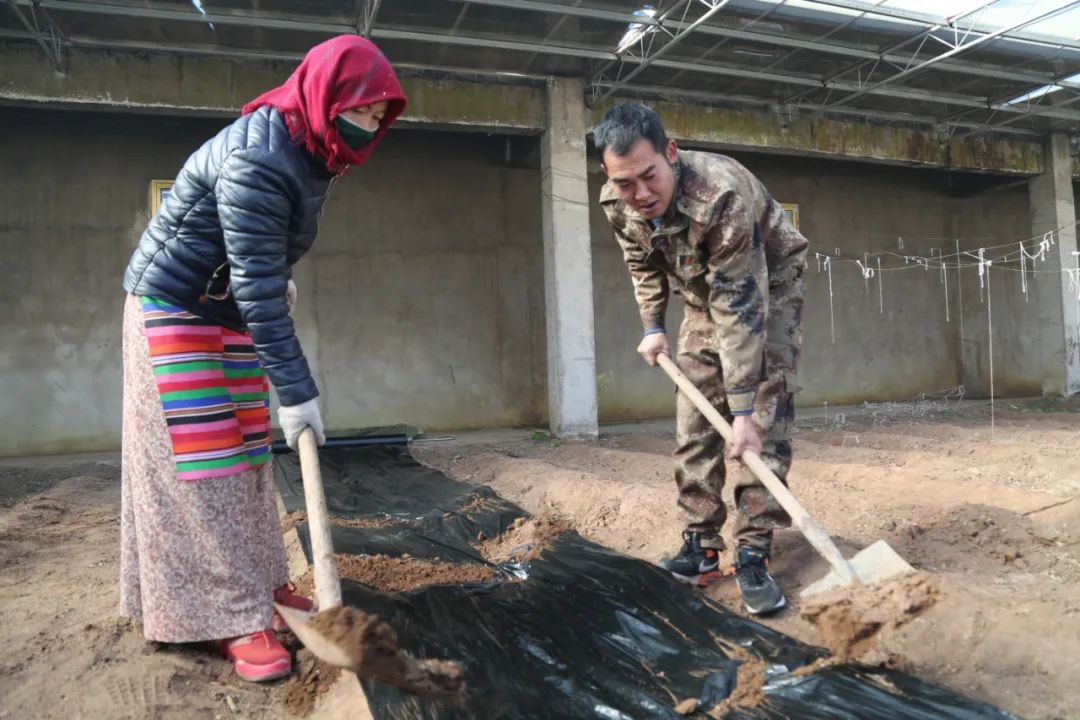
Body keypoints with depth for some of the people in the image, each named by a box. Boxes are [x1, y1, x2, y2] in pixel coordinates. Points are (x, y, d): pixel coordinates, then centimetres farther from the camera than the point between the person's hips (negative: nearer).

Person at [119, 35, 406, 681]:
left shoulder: (314, 151, 0)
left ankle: (257, 581, 17)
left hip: (233, 311, 9)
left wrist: (282, 278, 11)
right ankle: (236, 618, -3)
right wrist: (297, 391, -31)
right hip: (173, 305, -8)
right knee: (201, 459, -8)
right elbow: (256, 284, -32)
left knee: (248, 453, 8)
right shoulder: (258, 158, -29)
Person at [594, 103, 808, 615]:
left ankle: (753, 553, -7)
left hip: (769, 286, -5)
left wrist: (743, 410, -38)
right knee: (694, 424, 1)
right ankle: (702, 546, 10)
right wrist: (653, 326, -2)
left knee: (765, 422, -15)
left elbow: (741, 308, -39)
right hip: (702, 294, 5)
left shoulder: (721, 194, -39)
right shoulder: (617, 203, -20)